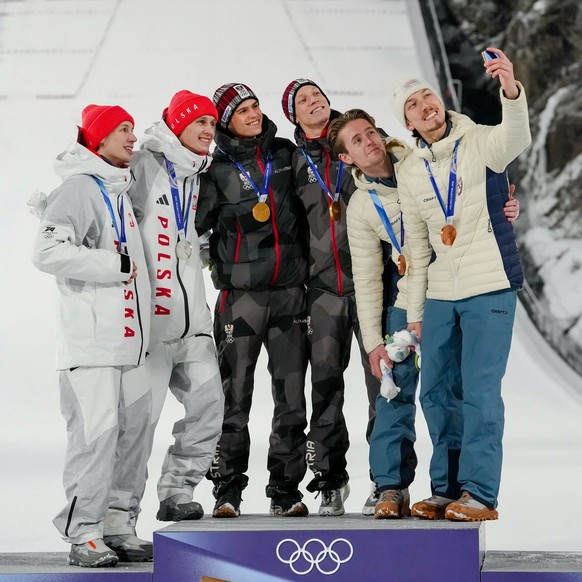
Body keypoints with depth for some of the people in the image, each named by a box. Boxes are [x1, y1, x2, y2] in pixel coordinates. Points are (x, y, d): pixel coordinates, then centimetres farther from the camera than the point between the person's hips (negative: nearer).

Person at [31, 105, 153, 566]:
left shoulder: (120, 191, 20)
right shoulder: (81, 188, -8)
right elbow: (48, 251, -20)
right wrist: (114, 265, -17)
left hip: (128, 338, 9)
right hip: (90, 338, -9)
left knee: (134, 428, 7)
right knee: (97, 432, -11)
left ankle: (119, 526, 15)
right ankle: (84, 535, -5)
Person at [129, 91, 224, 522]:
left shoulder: (197, 173, 18)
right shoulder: (144, 166, -7)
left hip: (191, 315, 8)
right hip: (149, 316, -8)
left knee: (208, 405, 6)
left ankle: (177, 492, 18)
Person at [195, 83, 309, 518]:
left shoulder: (286, 154, 11)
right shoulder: (218, 168, 1)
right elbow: (196, 224, -3)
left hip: (290, 287, 3)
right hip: (241, 291, -3)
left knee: (292, 396, 3)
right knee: (235, 396, -4)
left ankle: (286, 489, 11)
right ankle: (227, 491, 4)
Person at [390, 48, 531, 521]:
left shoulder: (479, 142, -6)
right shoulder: (410, 172, 8)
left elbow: (515, 140, -31)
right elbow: (417, 245, 12)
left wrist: (511, 90, -51)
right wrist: (414, 311, 10)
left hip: (489, 289, -6)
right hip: (439, 295, 6)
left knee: (479, 390, -8)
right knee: (437, 393, 8)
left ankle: (480, 493, -4)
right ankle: (447, 490, 19)